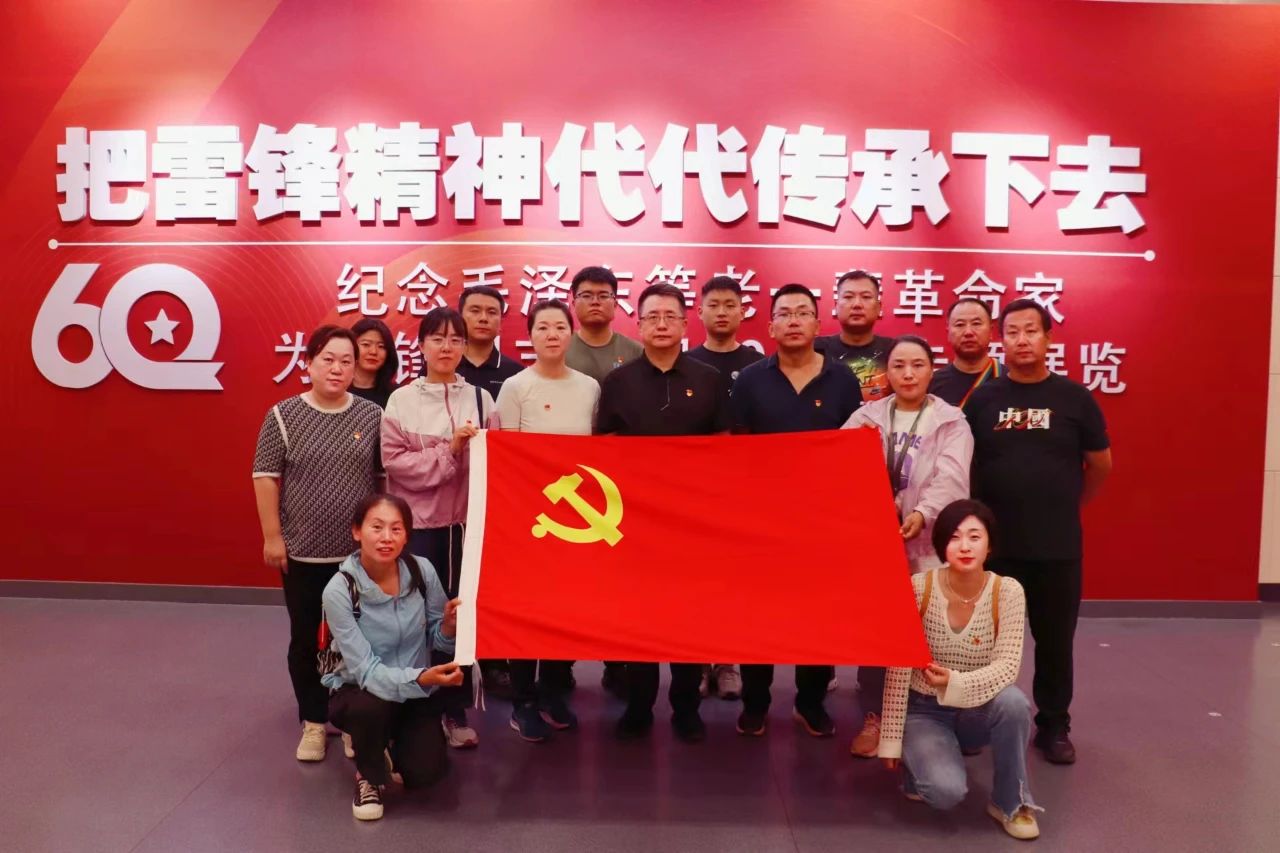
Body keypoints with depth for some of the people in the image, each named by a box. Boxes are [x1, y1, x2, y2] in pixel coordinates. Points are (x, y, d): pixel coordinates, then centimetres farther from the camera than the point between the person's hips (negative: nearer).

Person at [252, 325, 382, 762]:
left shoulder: (372, 416, 2)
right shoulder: (283, 415, -3)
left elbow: (386, 478, 7)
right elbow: (266, 477, -3)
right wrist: (272, 535, -6)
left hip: (360, 551, 1)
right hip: (302, 551, -1)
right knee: (305, 638, 10)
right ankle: (313, 722, 25)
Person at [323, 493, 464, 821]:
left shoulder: (422, 571, -15)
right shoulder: (339, 590, -24)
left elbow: (437, 640, -3)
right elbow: (366, 670, -27)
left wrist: (450, 625, -27)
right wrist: (421, 678, -44)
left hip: (416, 691, 3)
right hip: (357, 690, -2)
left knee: (424, 772, -17)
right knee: (371, 706, -36)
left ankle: (392, 741, 20)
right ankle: (369, 776, -1)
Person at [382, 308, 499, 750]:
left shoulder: (480, 398, 5)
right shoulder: (401, 399, 0)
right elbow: (394, 462, -7)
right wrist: (449, 452, -16)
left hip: (467, 522, 1)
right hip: (418, 523, -1)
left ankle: (456, 711, 20)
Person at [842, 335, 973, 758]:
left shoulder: (952, 422, 4)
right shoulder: (865, 417, 10)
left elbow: (950, 478, -11)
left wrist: (923, 513, -28)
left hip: (927, 542, -1)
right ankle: (874, 718, 19)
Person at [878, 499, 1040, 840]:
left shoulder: (1007, 592, -14)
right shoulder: (918, 588, -17)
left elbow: (1007, 667, -18)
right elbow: (898, 671, -13)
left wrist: (957, 684, -37)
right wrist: (892, 741, -10)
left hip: (977, 712, 2)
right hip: (924, 711, -2)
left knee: (1013, 701, -32)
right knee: (947, 790, -27)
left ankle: (1011, 802, -7)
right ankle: (922, 763, 11)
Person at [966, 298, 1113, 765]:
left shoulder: (1075, 398, -1)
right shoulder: (981, 399, -1)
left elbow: (1100, 465, 10)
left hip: (1059, 546, 0)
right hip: (994, 544, 0)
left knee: (1055, 641, 11)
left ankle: (1054, 726, 28)